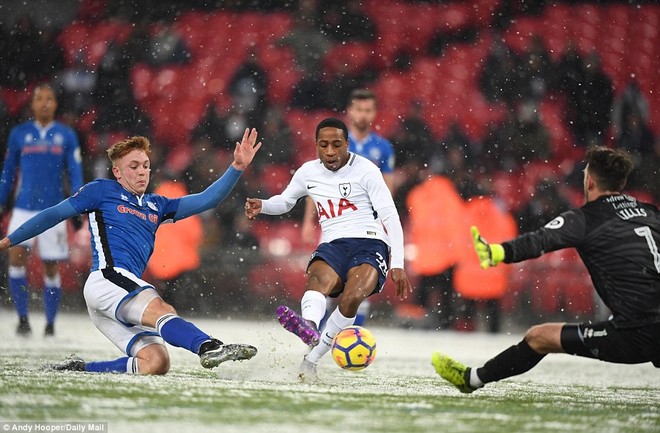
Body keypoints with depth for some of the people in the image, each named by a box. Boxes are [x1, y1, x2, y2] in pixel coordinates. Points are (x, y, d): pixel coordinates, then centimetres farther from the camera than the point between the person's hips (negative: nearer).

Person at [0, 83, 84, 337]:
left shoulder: (66, 135, 5)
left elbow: (75, 174, 6)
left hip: (54, 210, 0)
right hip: (24, 208, 0)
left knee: (52, 269, 2)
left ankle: (50, 324, 15)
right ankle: (23, 318, -9)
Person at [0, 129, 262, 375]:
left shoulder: (156, 206, 28)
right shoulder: (101, 191, 13)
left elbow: (207, 200, 24)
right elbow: (54, 215, 14)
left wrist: (238, 167, 14)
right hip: (107, 279, -7)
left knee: (156, 363, -14)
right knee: (162, 311, -34)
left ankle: (77, 369, -5)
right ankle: (210, 348, -59)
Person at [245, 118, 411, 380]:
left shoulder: (366, 171, -1)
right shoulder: (308, 172, 13)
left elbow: (390, 217, -3)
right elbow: (285, 201, 31)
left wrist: (398, 265, -11)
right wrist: (262, 206, 7)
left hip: (369, 243, -3)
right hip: (332, 246, 3)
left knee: (352, 297, -34)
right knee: (319, 279, -36)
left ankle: (312, 358, -31)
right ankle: (309, 327, -67)